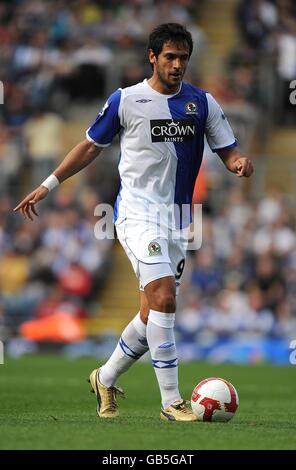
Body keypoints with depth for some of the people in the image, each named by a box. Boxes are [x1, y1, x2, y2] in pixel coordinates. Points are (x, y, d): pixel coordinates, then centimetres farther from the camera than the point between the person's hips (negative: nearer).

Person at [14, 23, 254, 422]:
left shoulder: (202, 102, 7)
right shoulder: (125, 100, -1)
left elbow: (228, 152, 7)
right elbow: (91, 146, 10)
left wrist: (240, 164, -17)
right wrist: (48, 185, 10)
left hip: (177, 220, 5)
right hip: (138, 213, -5)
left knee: (153, 314, 7)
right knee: (163, 297, -21)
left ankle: (105, 379, 31)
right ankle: (171, 402, -18)